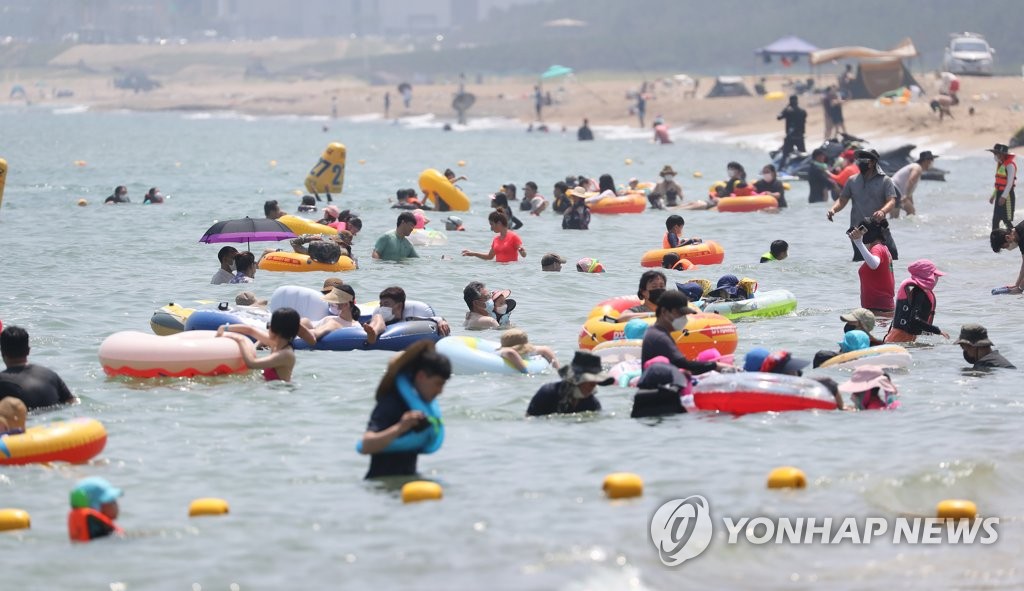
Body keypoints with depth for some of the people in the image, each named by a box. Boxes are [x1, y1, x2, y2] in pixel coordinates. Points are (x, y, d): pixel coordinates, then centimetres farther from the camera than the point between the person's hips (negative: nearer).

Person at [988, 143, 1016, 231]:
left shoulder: (1010, 165, -14)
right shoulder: (1000, 164, 15)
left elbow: (1010, 183, -20)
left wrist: (1004, 197, -26)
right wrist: (993, 195, 21)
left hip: (1007, 195, -9)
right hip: (999, 194, 9)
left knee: (1007, 220, -8)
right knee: (995, 220, 9)